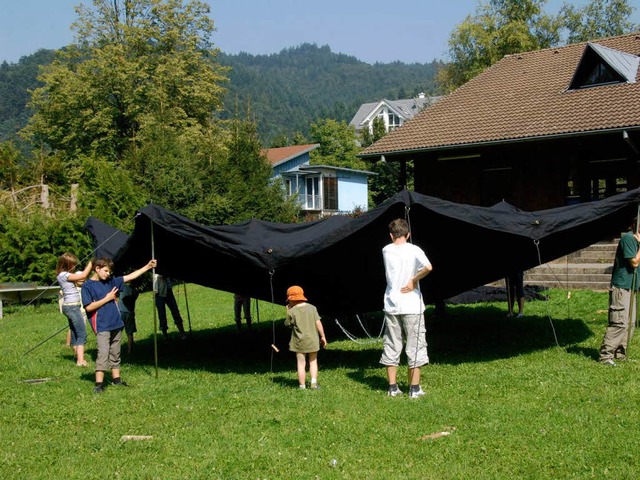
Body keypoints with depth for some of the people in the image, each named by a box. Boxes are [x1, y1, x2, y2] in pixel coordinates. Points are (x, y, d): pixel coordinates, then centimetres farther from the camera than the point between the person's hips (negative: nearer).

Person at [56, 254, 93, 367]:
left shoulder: (66, 275, 13)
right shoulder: (64, 275, -15)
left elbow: (82, 278, 15)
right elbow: (83, 276, -19)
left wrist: (89, 266, 6)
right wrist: (91, 263, -9)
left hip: (72, 307, 10)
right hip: (72, 306, -10)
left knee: (75, 333, 15)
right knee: (82, 333, -13)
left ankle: (77, 356, 22)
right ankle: (80, 360, -20)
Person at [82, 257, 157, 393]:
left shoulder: (111, 282, 10)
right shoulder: (88, 286, -6)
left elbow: (130, 276, 11)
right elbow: (89, 307, -14)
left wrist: (147, 267, 7)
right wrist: (107, 299, -11)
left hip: (116, 324, 7)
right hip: (101, 326, -6)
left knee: (115, 354, 13)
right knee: (103, 353, -13)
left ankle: (116, 379, 23)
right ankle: (99, 384, -12)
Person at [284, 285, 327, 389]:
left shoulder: (292, 311, -9)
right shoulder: (312, 308, -2)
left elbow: (288, 324, 4)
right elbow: (318, 323, -3)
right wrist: (323, 336, 4)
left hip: (299, 342, -2)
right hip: (313, 340, 2)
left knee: (301, 364, 4)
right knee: (313, 362, 16)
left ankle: (302, 386, 4)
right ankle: (314, 382, 3)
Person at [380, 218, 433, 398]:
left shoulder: (386, 251, 4)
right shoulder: (414, 250, -7)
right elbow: (428, 267, -24)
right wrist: (414, 280, -13)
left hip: (391, 305, 3)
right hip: (411, 306, -3)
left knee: (391, 346, 10)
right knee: (415, 346, 5)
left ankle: (392, 387, 12)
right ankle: (415, 388, 8)